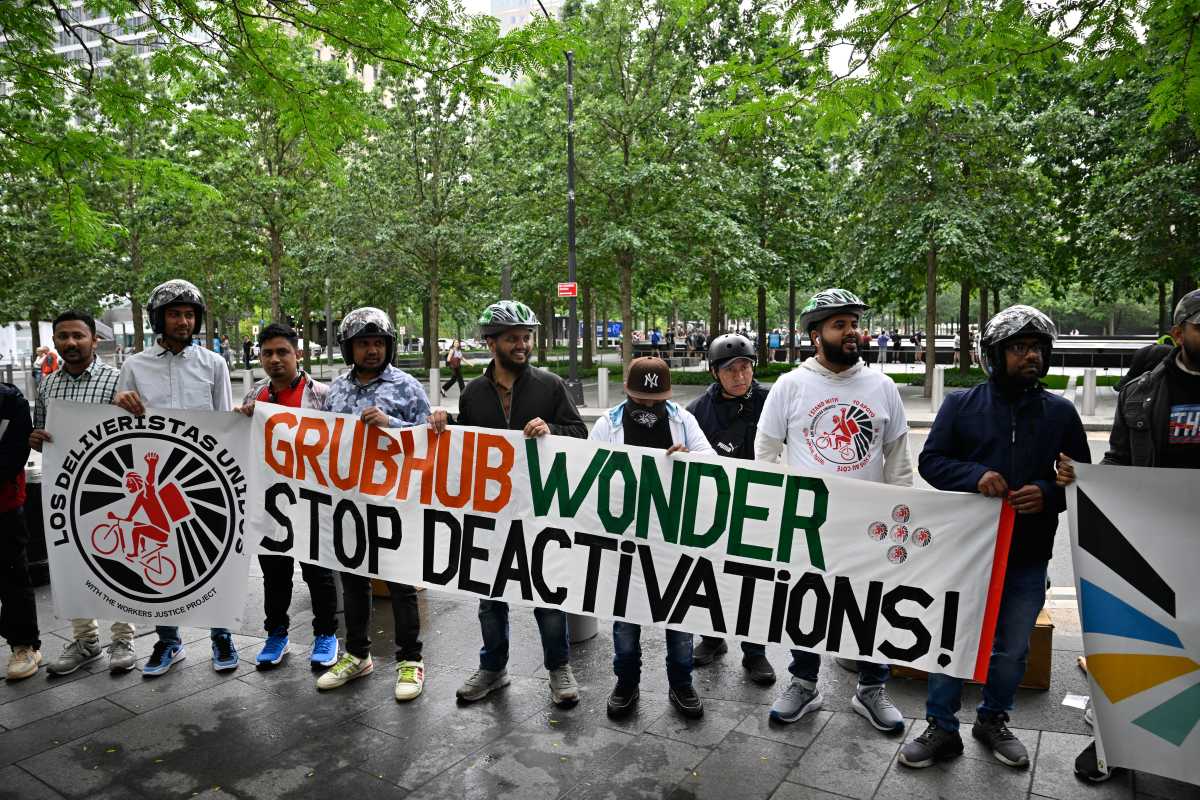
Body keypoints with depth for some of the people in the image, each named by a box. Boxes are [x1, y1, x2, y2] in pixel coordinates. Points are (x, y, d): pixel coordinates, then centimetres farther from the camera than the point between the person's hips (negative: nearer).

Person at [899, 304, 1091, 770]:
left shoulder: (1061, 412, 4)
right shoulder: (961, 404, -1)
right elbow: (931, 460, -3)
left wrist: (1049, 493, -14)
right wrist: (975, 476, -21)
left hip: (1028, 557, 2)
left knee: (1013, 648, 17)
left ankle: (993, 720, 38)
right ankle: (941, 729, 23)